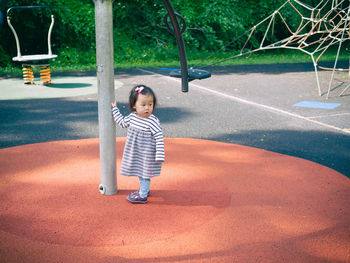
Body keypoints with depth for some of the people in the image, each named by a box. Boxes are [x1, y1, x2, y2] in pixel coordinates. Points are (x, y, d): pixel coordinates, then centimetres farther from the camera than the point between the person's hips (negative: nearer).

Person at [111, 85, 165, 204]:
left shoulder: (153, 121, -22)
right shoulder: (132, 117, -3)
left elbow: (159, 138, -20)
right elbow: (122, 122, 18)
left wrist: (159, 156, -22)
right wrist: (115, 109, 18)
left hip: (147, 154, -7)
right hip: (135, 153, 7)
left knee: (145, 174, 5)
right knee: (140, 173, 22)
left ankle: (142, 196, 17)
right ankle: (144, 190, 41)